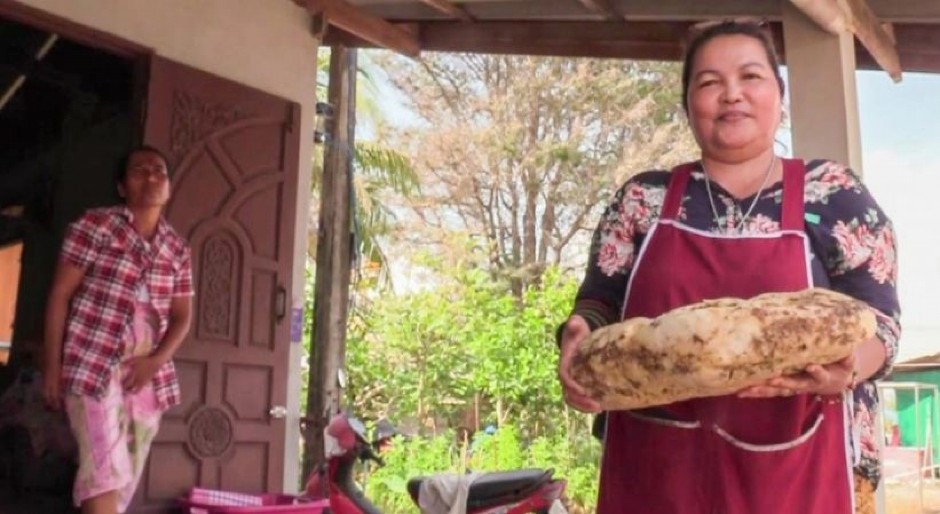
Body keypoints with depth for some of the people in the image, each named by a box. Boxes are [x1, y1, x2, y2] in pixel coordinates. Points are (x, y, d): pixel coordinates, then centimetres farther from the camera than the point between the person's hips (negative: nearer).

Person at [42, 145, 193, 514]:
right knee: (106, 470, -15)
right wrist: (52, 366, -7)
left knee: (127, 475, 8)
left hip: (148, 375, 5)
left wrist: (156, 361, -7)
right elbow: (60, 295, -3)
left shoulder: (177, 248, 10)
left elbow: (181, 316, 11)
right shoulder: (94, 225, -2)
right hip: (93, 367, -5)